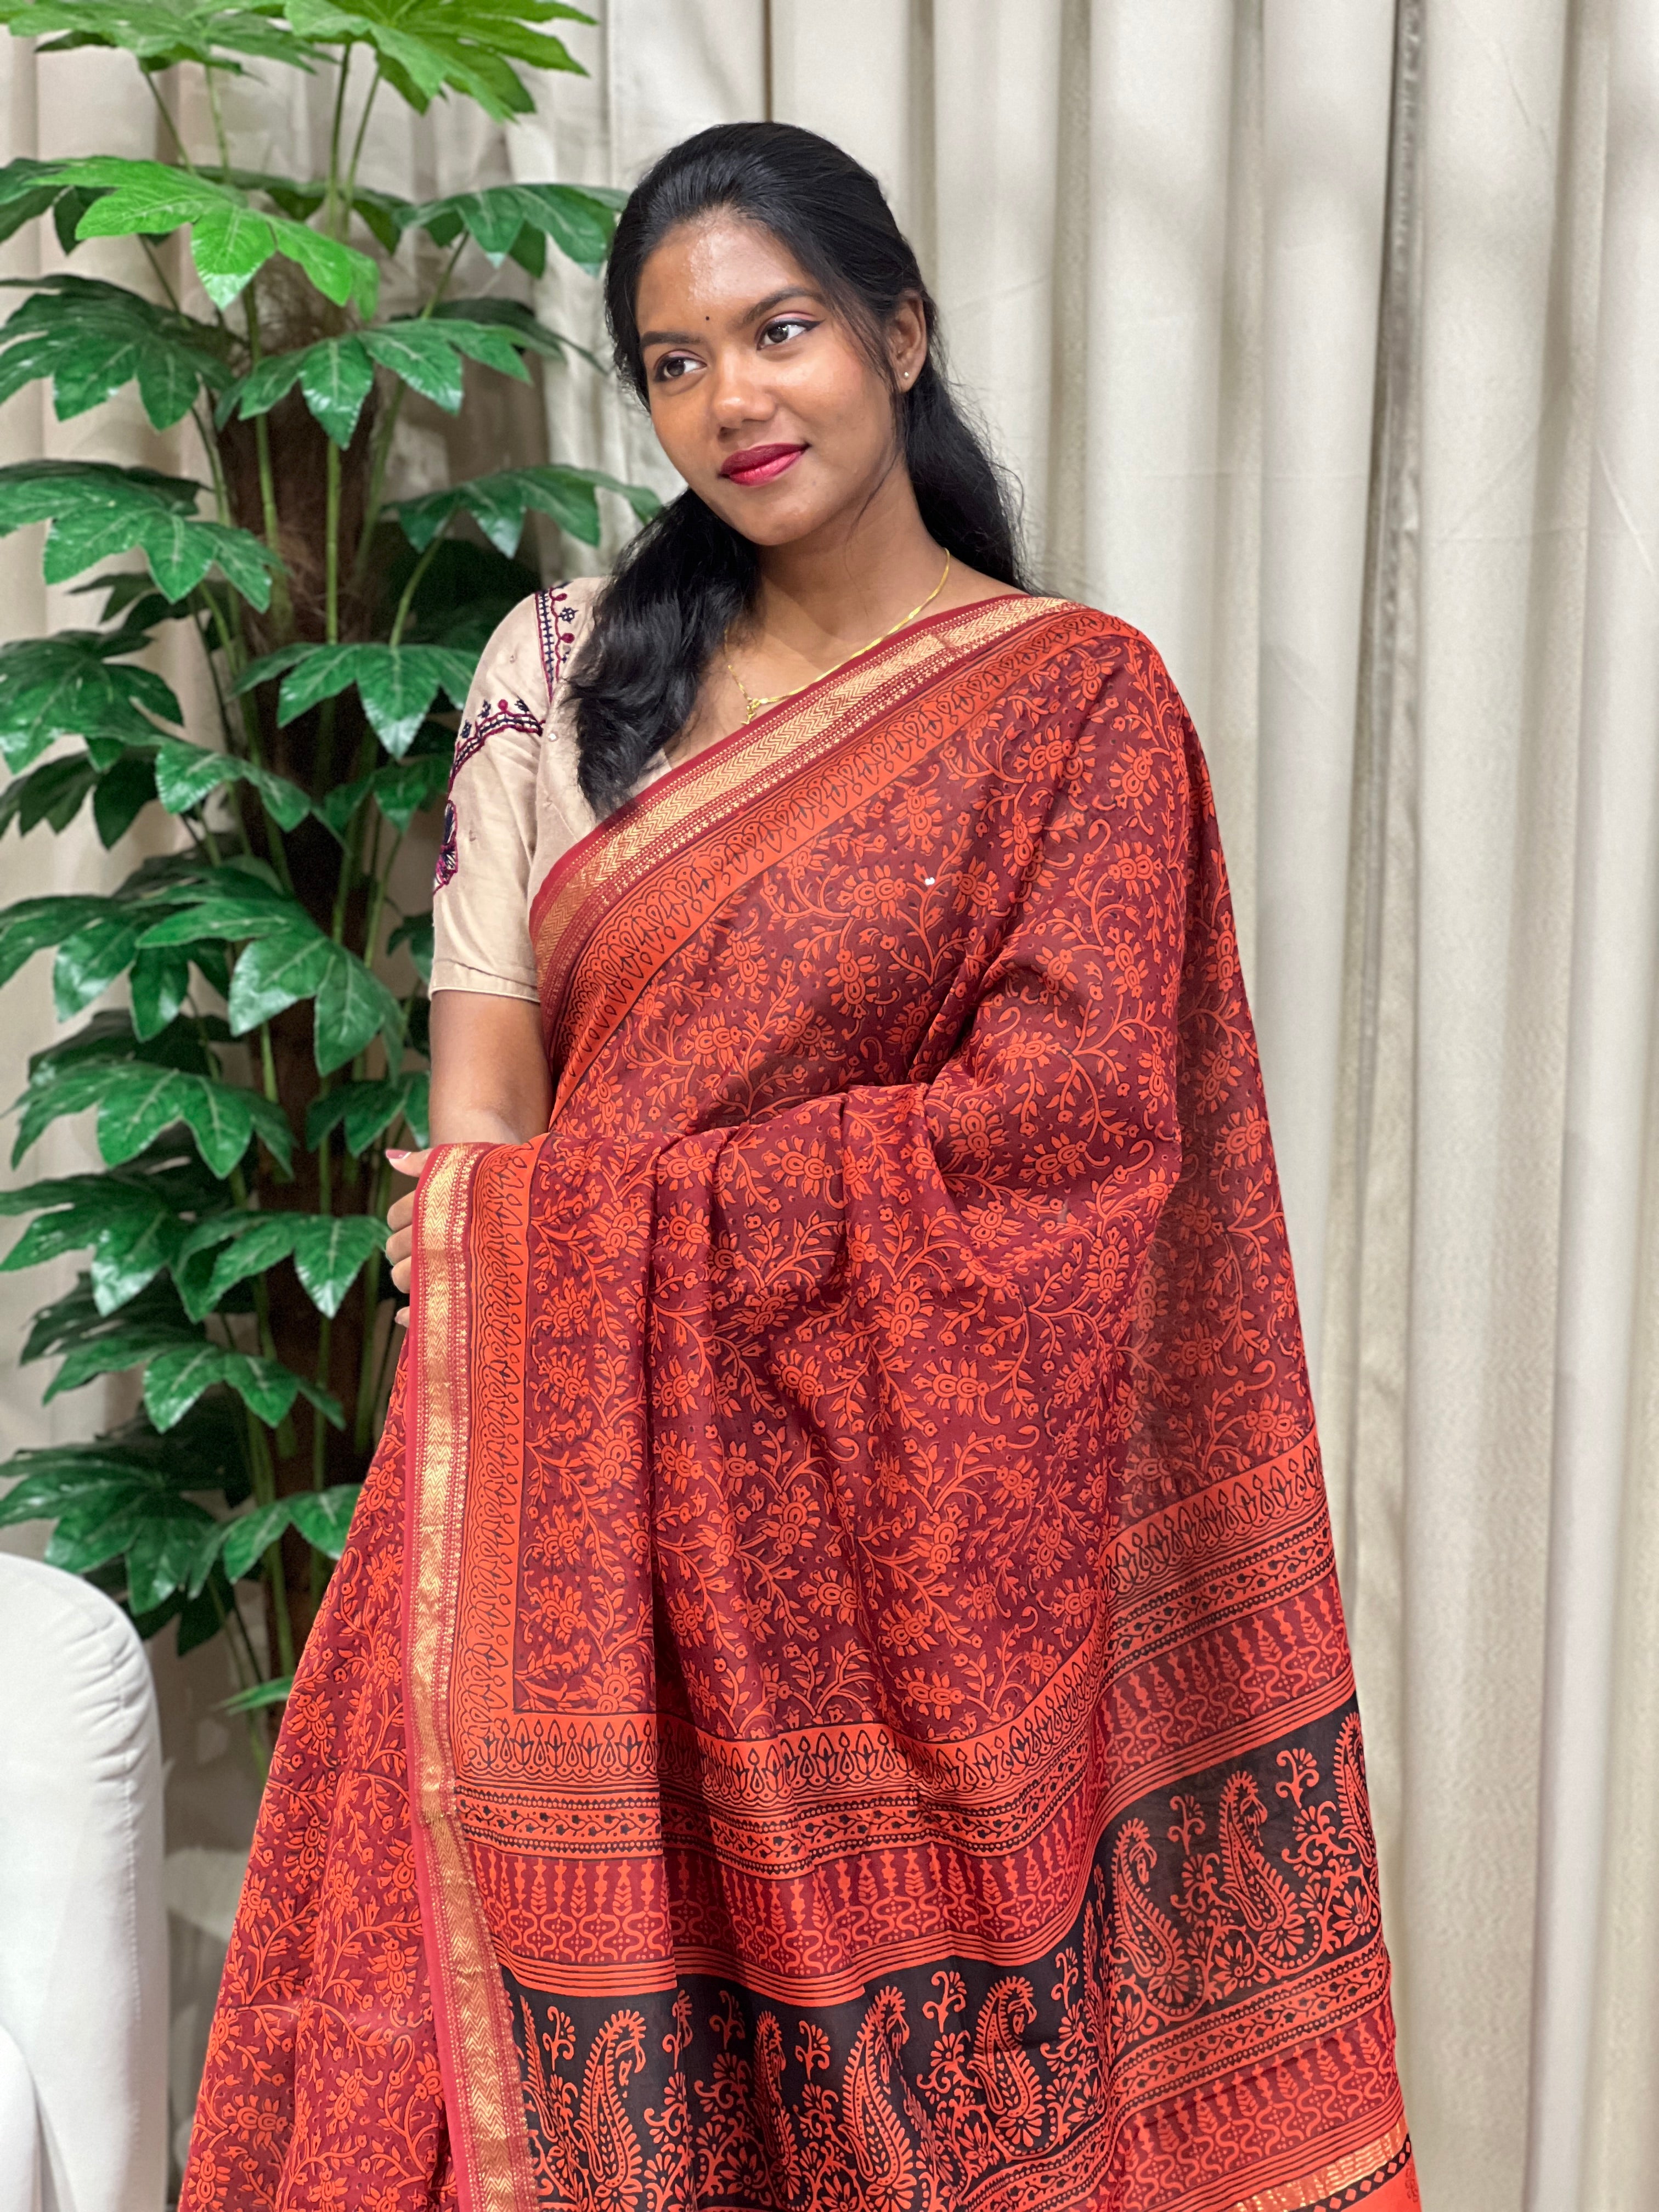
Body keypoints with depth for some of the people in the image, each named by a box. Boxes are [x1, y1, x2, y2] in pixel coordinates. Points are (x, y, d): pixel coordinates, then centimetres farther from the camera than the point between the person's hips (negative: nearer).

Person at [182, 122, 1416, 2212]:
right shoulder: (564, 659, 9)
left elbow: (1069, 1103, -13)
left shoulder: (1075, 696, -3)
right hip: (582, 1485, 3)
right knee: (578, 2000, 6)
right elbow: (486, 1012, 2)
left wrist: (594, 1220, -13)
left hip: (892, 1496, -2)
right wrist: (504, 1280, -16)